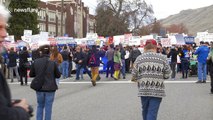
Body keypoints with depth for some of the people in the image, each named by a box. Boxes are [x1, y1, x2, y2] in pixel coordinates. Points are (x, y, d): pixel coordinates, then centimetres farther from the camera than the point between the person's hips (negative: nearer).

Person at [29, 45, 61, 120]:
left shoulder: (35, 62, -8)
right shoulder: (53, 63, -12)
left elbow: (31, 74, 2)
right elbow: (58, 75, -3)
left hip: (39, 88, 2)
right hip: (50, 88, -2)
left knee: (40, 106, 18)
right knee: (48, 107, 7)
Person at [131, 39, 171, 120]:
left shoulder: (139, 58, 4)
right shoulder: (162, 58, 1)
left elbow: (134, 75, 1)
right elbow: (167, 75, 1)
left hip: (143, 90, 2)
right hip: (157, 91, -2)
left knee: (145, 110, 19)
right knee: (152, 113, -2)